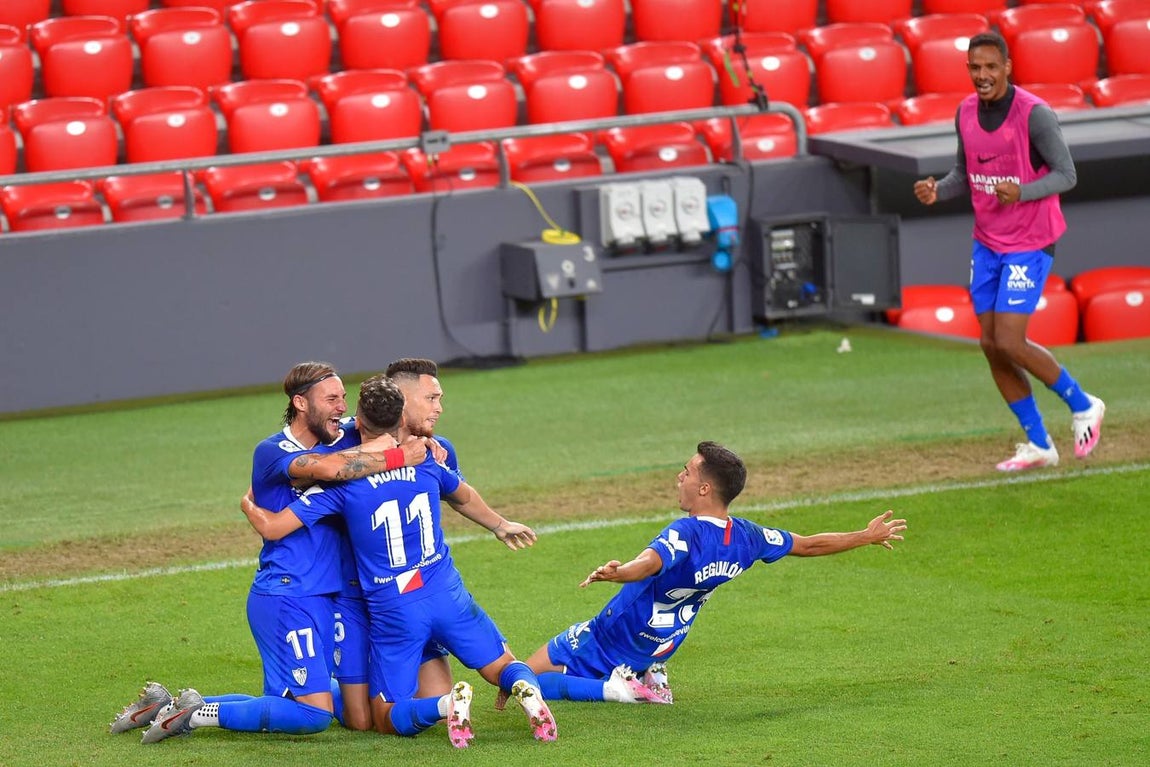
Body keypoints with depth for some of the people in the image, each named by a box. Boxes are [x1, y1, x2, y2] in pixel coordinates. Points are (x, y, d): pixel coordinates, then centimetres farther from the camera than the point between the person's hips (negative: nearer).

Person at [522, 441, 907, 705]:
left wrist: (613, 572, -72)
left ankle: (614, 689, -16)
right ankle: (652, 678, 20)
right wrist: (869, 536, 21)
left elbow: (649, 564, -51)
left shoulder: (686, 533, -29)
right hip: (654, 650, 7)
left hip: (606, 644, -7)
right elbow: (809, 545, 6)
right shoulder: (745, 536, -7)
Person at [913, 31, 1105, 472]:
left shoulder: (1034, 114, -17)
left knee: (1009, 343, -13)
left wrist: (1022, 192, -32)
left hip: (1029, 244, -7)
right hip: (987, 242, 7)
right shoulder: (966, 113, 3)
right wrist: (937, 190, -6)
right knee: (991, 345, 5)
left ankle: (1083, 406, 10)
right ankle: (1038, 444, 16)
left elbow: (1066, 175, -15)